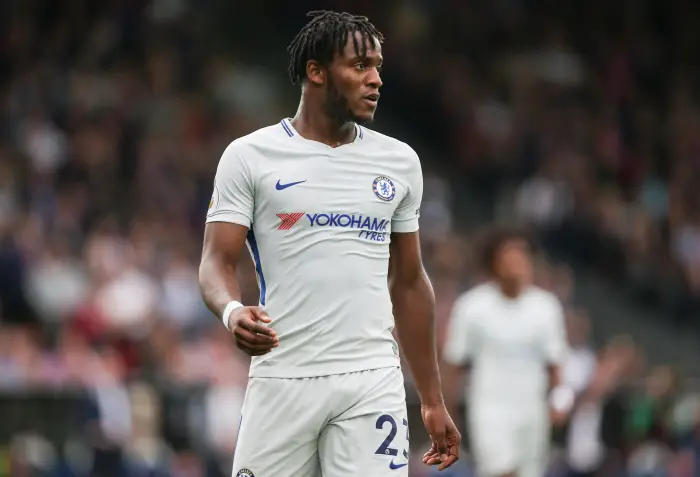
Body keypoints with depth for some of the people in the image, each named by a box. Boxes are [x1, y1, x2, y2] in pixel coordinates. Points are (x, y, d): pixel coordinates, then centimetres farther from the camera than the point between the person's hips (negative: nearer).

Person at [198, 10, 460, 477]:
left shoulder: (399, 162, 12)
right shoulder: (249, 156, 1)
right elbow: (217, 262, -3)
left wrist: (434, 401, 15)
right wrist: (232, 311, -27)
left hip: (373, 381, 2)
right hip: (282, 380, -2)